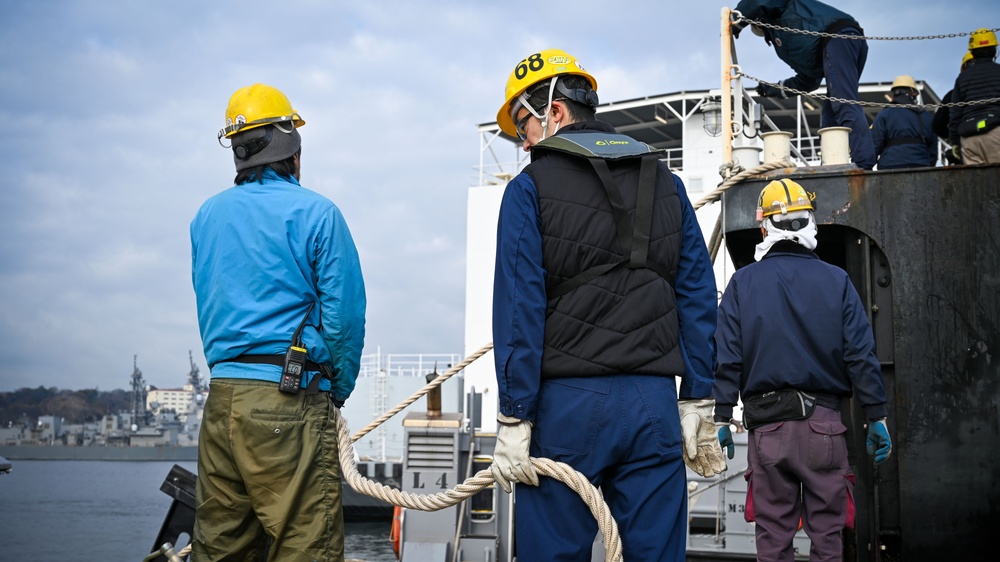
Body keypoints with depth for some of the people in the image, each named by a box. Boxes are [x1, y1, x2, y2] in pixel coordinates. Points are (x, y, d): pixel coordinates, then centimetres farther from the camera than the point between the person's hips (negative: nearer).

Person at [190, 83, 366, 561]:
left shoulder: (206, 216, 13)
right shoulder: (315, 213, -5)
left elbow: (206, 308, 17)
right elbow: (345, 315, -7)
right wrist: (338, 390, 7)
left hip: (221, 396, 6)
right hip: (290, 397, -6)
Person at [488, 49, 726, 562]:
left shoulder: (531, 187, 0)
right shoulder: (666, 185, 13)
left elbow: (518, 307, -7)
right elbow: (698, 299, 9)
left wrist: (513, 421, -7)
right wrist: (697, 405, 10)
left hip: (568, 403, -4)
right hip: (655, 402, 4)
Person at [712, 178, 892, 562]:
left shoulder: (743, 282, 2)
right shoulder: (836, 281, 2)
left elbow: (727, 358, -3)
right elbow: (861, 356, -1)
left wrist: (722, 418, 1)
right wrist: (876, 417, 5)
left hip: (766, 425, 0)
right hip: (823, 423, 0)